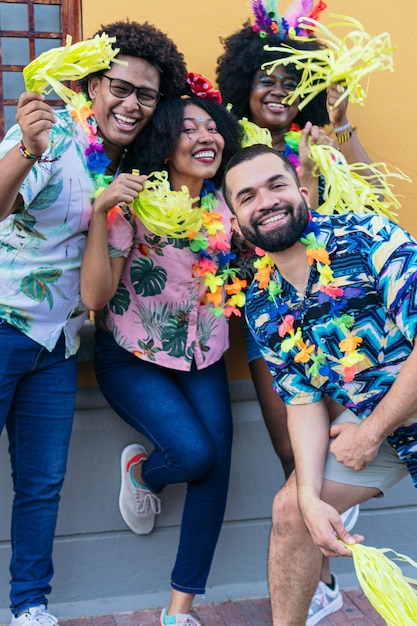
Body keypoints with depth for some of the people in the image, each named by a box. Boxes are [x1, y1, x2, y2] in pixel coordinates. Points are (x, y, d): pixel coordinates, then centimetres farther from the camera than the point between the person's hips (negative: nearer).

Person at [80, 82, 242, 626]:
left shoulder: (224, 204, -1)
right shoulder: (134, 202, -15)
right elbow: (95, 295, -20)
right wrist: (101, 212, -30)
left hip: (202, 359, 5)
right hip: (134, 357, -4)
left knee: (216, 468, -6)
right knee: (194, 452, -22)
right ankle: (140, 469, 18)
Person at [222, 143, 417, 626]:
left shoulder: (366, 237, -21)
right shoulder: (261, 307, -3)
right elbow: (302, 400, -2)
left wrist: (371, 433, -17)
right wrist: (310, 496, -14)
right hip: (367, 421, 5)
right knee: (290, 509, 2)